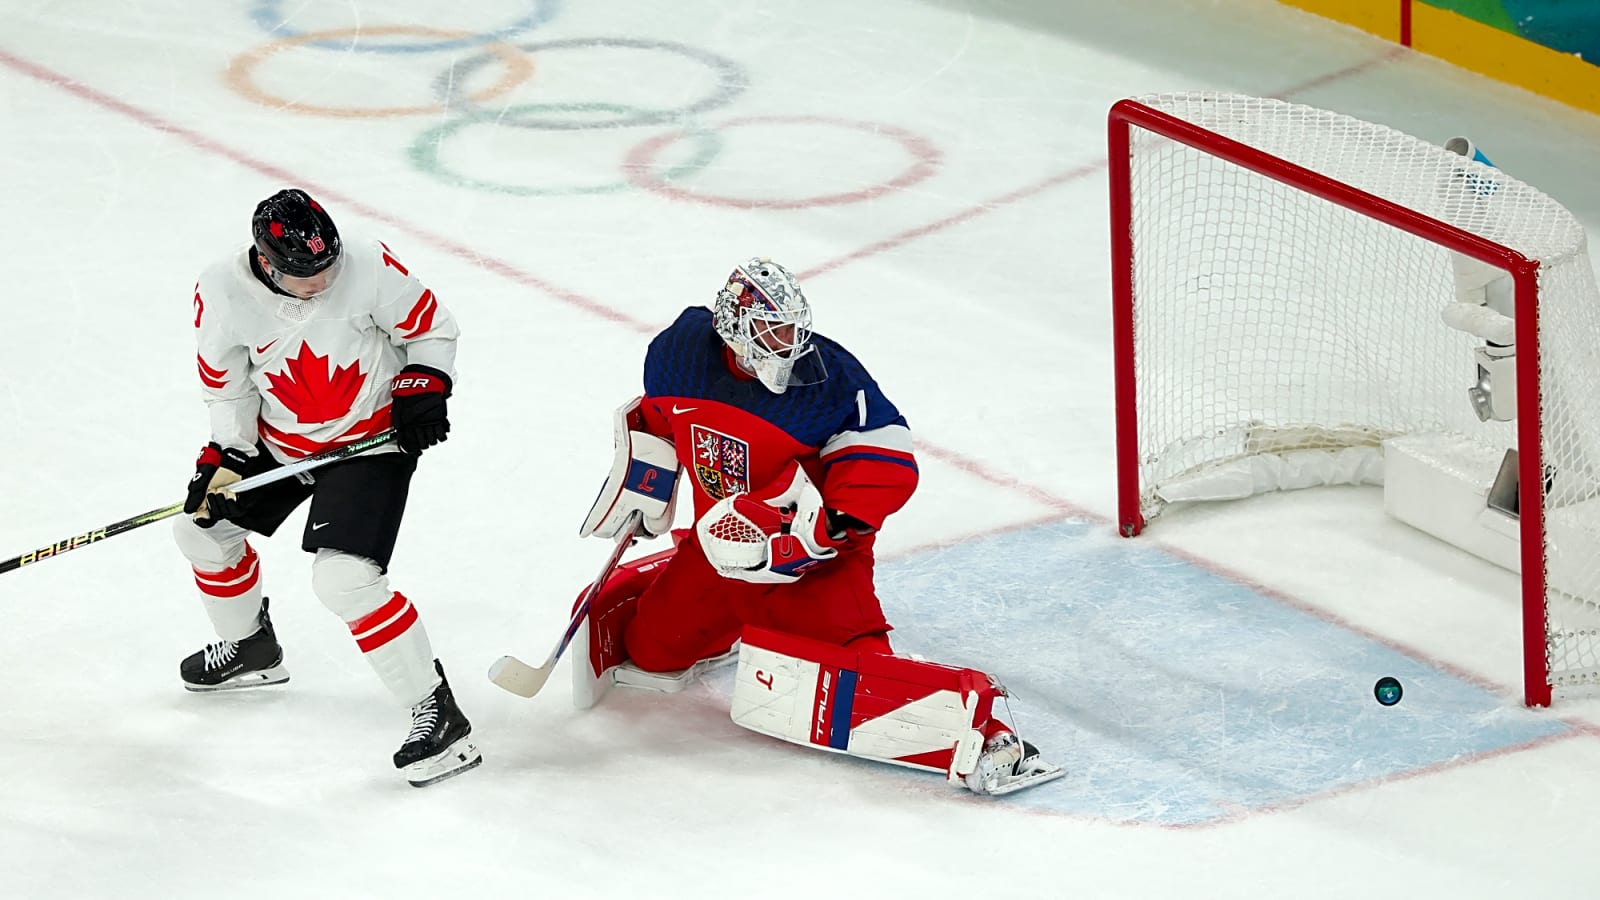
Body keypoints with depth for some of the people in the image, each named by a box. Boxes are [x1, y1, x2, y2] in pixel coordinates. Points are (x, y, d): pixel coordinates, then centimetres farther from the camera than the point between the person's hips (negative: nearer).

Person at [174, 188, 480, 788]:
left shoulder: (369, 269, -26)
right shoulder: (222, 293, -18)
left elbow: (433, 330, -8)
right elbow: (227, 384, -1)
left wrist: (423, 390, -20)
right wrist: (226, 458, -8)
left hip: (371, 439, -6)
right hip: (279, 441, 6)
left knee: (343, 578, -22)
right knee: (203, 524, 18)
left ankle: (437, 713, -15)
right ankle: (250, 649, 45)